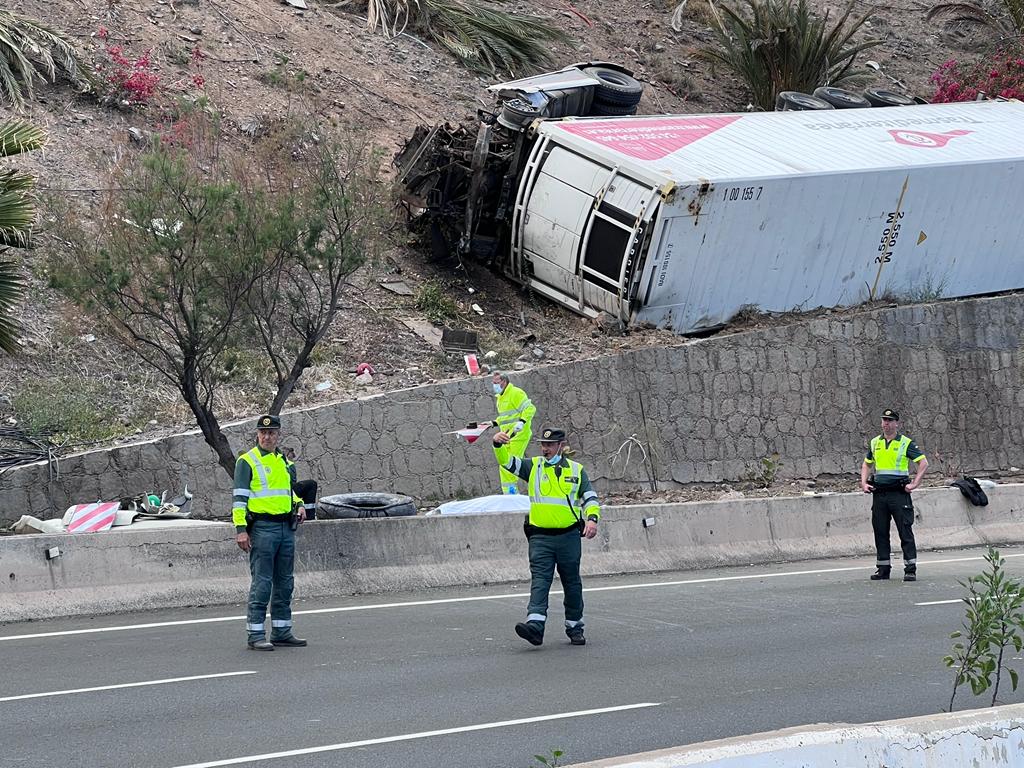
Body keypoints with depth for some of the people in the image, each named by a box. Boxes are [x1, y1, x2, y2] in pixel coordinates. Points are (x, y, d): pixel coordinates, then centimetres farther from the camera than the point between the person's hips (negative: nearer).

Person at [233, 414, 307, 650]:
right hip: (262, 527, -7)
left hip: (286, 527, 7)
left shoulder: (284, 462, 17)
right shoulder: (247, 461, -3)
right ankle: (256, 635, -6)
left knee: (285, 582, 10)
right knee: (261, 583, -8)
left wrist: (299, 505, 10)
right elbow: (240, 497, -8)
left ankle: (281, 631, 18)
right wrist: (240, 529, -16)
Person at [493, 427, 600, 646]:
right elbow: (507, 462, -3)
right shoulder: (533, 466, 7)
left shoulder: (576, 471, 7)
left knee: (572, 583, 10)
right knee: (539, 580, -14)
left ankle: (575, 627, 22)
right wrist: (499, 445, -24)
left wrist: (592, 519, -13)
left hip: (569, 536, 1)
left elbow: (590, 499, 6)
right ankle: (535, 625, -27)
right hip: (540, 537, -1)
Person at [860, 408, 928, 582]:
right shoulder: (875, 443, 12)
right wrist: (864, 483, 10)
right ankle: (883, 568, 15)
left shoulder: (906, 443, -2)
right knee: (880, 531, 7)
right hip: (879, 493, 5)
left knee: (905, 531, -6)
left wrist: (914, 484, -12)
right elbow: (866, 464, 25)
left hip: (899, 493, -5)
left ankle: (910, 569, -5)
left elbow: (923, 463, -5)